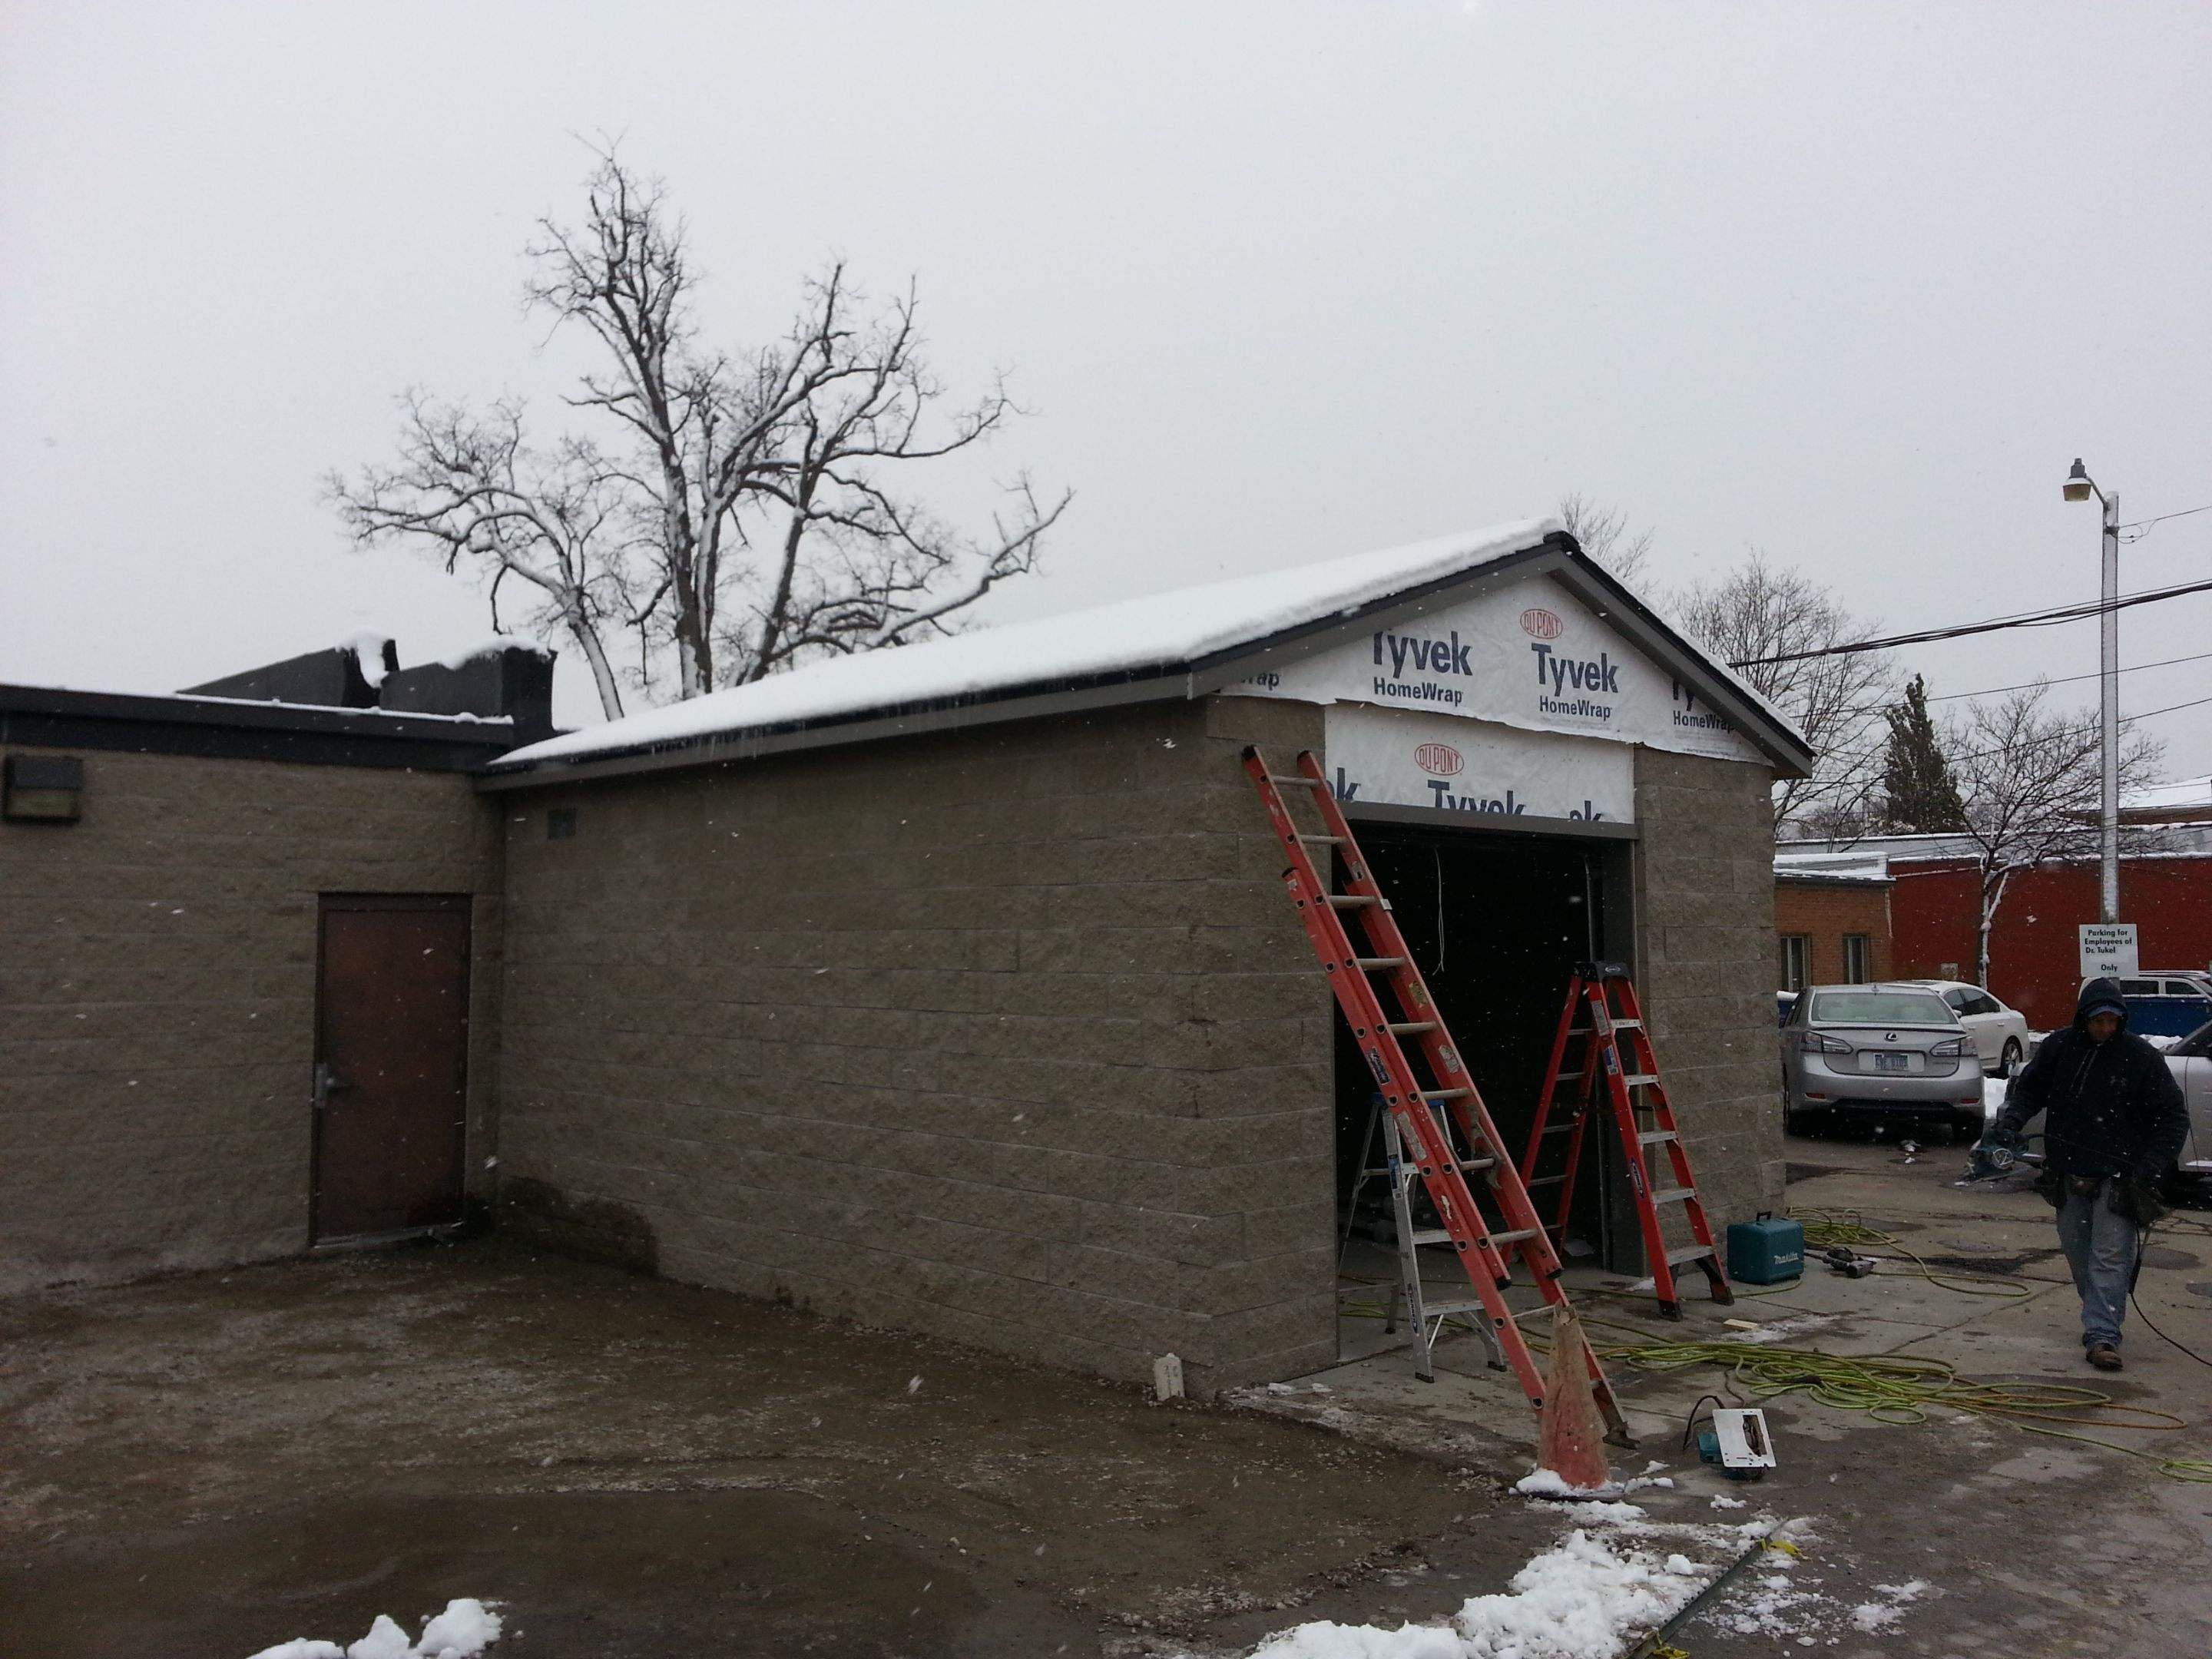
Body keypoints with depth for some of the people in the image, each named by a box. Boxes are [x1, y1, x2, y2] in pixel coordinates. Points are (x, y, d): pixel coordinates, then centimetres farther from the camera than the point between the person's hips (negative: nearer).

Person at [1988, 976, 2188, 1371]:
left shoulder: (2141, 1057, -7)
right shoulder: (2059, 1047, 0)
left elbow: (2174, 1118, -2)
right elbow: (2028, 1088, 13)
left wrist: (2151, 1165, -13)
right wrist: (2011, 1119, -7)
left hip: (2119, 1177, -4)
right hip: (2069, 1175, 4)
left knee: (2111, 1257, -9)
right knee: (2078, 1252, 13)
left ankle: (2103, 1334, -11)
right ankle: (2101, 1318, 30)